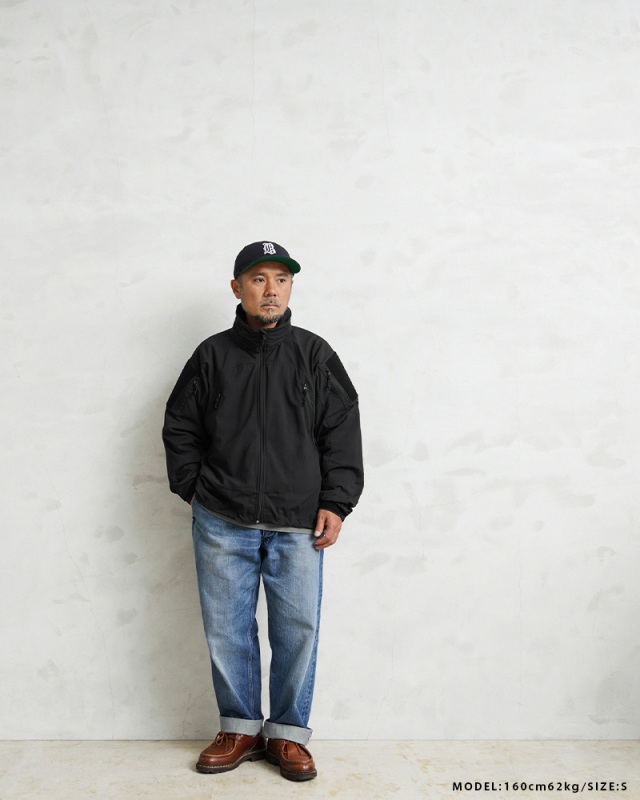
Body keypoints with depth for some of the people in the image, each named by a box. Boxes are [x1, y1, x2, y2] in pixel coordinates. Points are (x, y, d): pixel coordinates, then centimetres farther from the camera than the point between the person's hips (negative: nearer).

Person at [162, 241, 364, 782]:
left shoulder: (315, 355, 5)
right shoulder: (212, 356, 6)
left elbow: (343, 433, 4)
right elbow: (180, 428, 13)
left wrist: (335, 503, -3)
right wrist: (195, 491, 6)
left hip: (297, 524, 0)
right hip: (222, 523, 1)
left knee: (297, 629, 2)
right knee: (227, 628, 8)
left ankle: (288, 733, 21)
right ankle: (240, 728, 26)